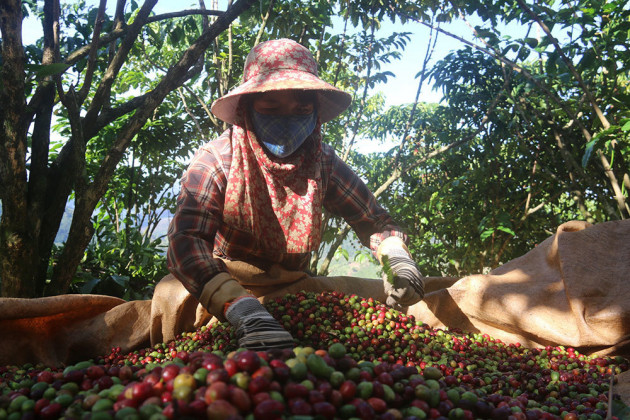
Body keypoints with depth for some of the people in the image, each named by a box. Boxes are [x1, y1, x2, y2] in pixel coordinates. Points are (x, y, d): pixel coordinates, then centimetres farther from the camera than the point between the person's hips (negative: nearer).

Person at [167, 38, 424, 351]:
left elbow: (375, 222, -1)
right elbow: (186, 240, -33)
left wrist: (399, 260, -24)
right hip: (225, 286, -2)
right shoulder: (215, 161, -19)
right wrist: (242, 308, -51)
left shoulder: (323, 164, -9)